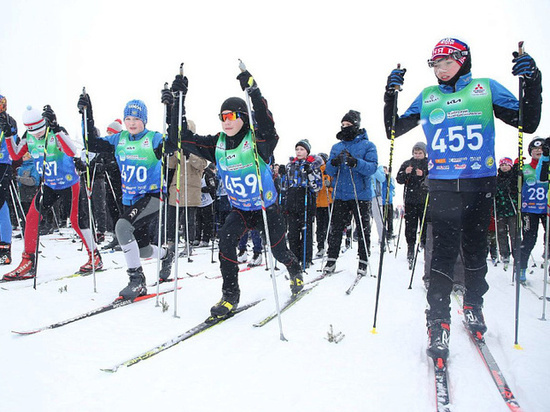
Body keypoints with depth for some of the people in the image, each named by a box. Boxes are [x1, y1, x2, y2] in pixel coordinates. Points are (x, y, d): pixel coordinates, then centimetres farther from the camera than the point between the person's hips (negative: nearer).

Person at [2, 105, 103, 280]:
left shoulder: (57, 132, -21)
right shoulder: (28, 137, -4)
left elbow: (72, 152, -38)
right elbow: (15, 155, -1)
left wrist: (55, 128, -42)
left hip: (70, 183, -5)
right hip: (49, 185, 6)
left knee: (77, 220, -5)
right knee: (32, 217, -4)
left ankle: (95, 258, 10)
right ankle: (28, 262, 5)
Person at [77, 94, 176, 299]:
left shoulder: (153, 139, -8)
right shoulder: (119, 140, 7)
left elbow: (174, 143, -26)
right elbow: (93, 143, 6)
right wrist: (87, 114, -1)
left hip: (152, 196, -6)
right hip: (130, 199, 7)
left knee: (122, 226, -30)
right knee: (141, 249, 12)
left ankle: (137, 280, -19)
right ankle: (166, 254, 48)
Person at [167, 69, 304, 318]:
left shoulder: (257, 141, -23)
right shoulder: (217, 144, -8)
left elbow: (268, 128, -47)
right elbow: (184, 138, -9)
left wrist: (254, 92, -58)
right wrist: (178, 103, -19)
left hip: (267, 208, -3)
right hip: (240, 209, 3)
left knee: (279, 252, 11)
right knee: (225, 238, -24)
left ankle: (295, 271, 48)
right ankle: (230, 295, -12)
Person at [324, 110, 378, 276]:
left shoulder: (367, 145, 2)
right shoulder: (336, 147, 13)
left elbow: (372, 167, -11)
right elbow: (329, 171, 7)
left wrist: (356, 163, -28)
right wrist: (333, 164, -16)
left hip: (361, 195, -3)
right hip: (340, 195, 3)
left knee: (363, 229, 4)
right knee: (335, 228, 2)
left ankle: (363, 261, 13)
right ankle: (331, 260, 11)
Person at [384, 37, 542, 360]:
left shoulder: (486, 89, 6)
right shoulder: (427, 97, 11)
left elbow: (529, 123, 4)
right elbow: (394, 131, 11)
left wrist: (531, 82, -10)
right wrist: (391, 94, -1)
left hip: (480, 183, 0)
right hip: (442, 185, 0)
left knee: (476, 249, 10)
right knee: (444, 251, -8)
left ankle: (473, 306, 32)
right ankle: (439, 323, -2)